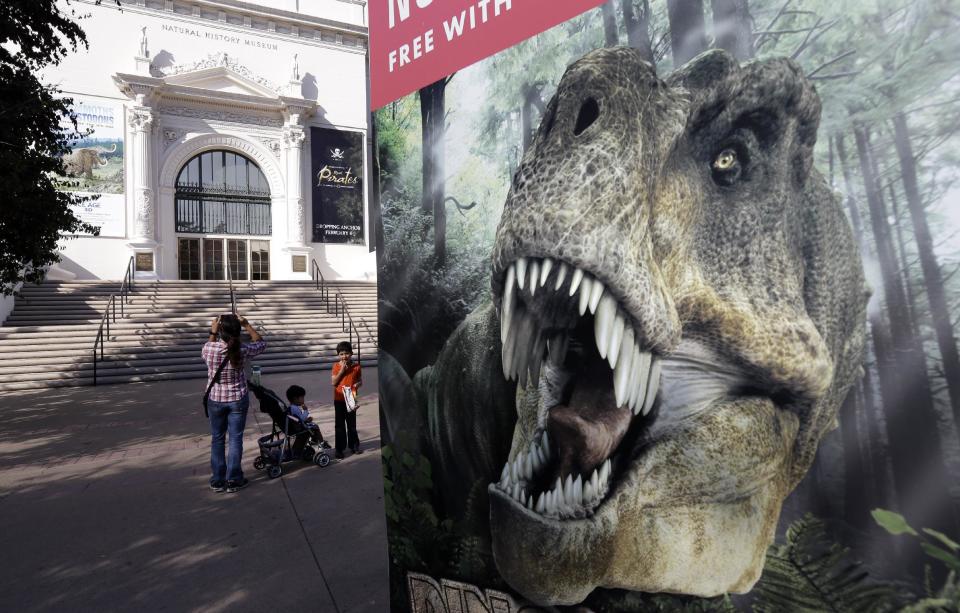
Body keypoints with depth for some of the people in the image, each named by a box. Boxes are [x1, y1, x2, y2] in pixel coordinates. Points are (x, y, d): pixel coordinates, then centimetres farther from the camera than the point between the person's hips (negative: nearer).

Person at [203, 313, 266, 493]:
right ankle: (233, 480, 12)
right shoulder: (243, 350, -16)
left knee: (217, 439, 13)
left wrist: (213, 333, 9)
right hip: (238, 400, -1)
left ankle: (218, 481, 20)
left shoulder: (210, 348, -16)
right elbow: (261, 343, 6)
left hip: (215, 400, 1)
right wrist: (247, 325, 4)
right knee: (235, 439, 7)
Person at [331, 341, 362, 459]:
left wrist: (357, 384, -16)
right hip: (339, 400, -1)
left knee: (352, 424, 15)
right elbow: (333, 382, -11)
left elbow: (360, 380, 7)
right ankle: (339, 449, 9)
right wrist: (342, 370, -19)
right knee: (339, 425, 3)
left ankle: (354, 445, 28)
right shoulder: (336, 367, -5)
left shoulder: (356, 366, -2)